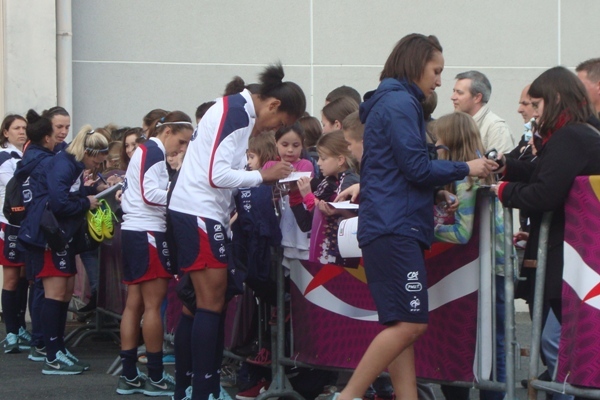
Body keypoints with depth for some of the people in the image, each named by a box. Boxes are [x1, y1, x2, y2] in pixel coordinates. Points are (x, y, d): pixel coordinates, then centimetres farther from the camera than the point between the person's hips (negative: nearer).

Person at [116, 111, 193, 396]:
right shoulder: (154, 151, -9)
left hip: (132, 231, 10)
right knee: (153, 303, -7)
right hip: (148, 233, -10)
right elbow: (150, 194, -19)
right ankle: (156, 377, -4)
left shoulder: (144, 151, 21)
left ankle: (129, 376, 9)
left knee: (134, 304, 8)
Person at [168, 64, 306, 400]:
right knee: (212, 303, -9)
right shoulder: (238, 112, -14)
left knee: (198, 303, 11)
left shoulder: (236, 109, 17)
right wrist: (263, 176, -10)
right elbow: (217, 174, -20)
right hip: (200, 212, -10)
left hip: (192, 213, 10)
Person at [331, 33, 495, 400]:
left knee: (402, 325, 5)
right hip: (394, 228, -11)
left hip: (396, 228, 11)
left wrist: (431, 201, 18)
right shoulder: (400, 103, -8)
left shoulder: (392, 102, 22)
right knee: (410, 323, -14)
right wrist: (466, 168, -2)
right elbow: (417, 167, -13)